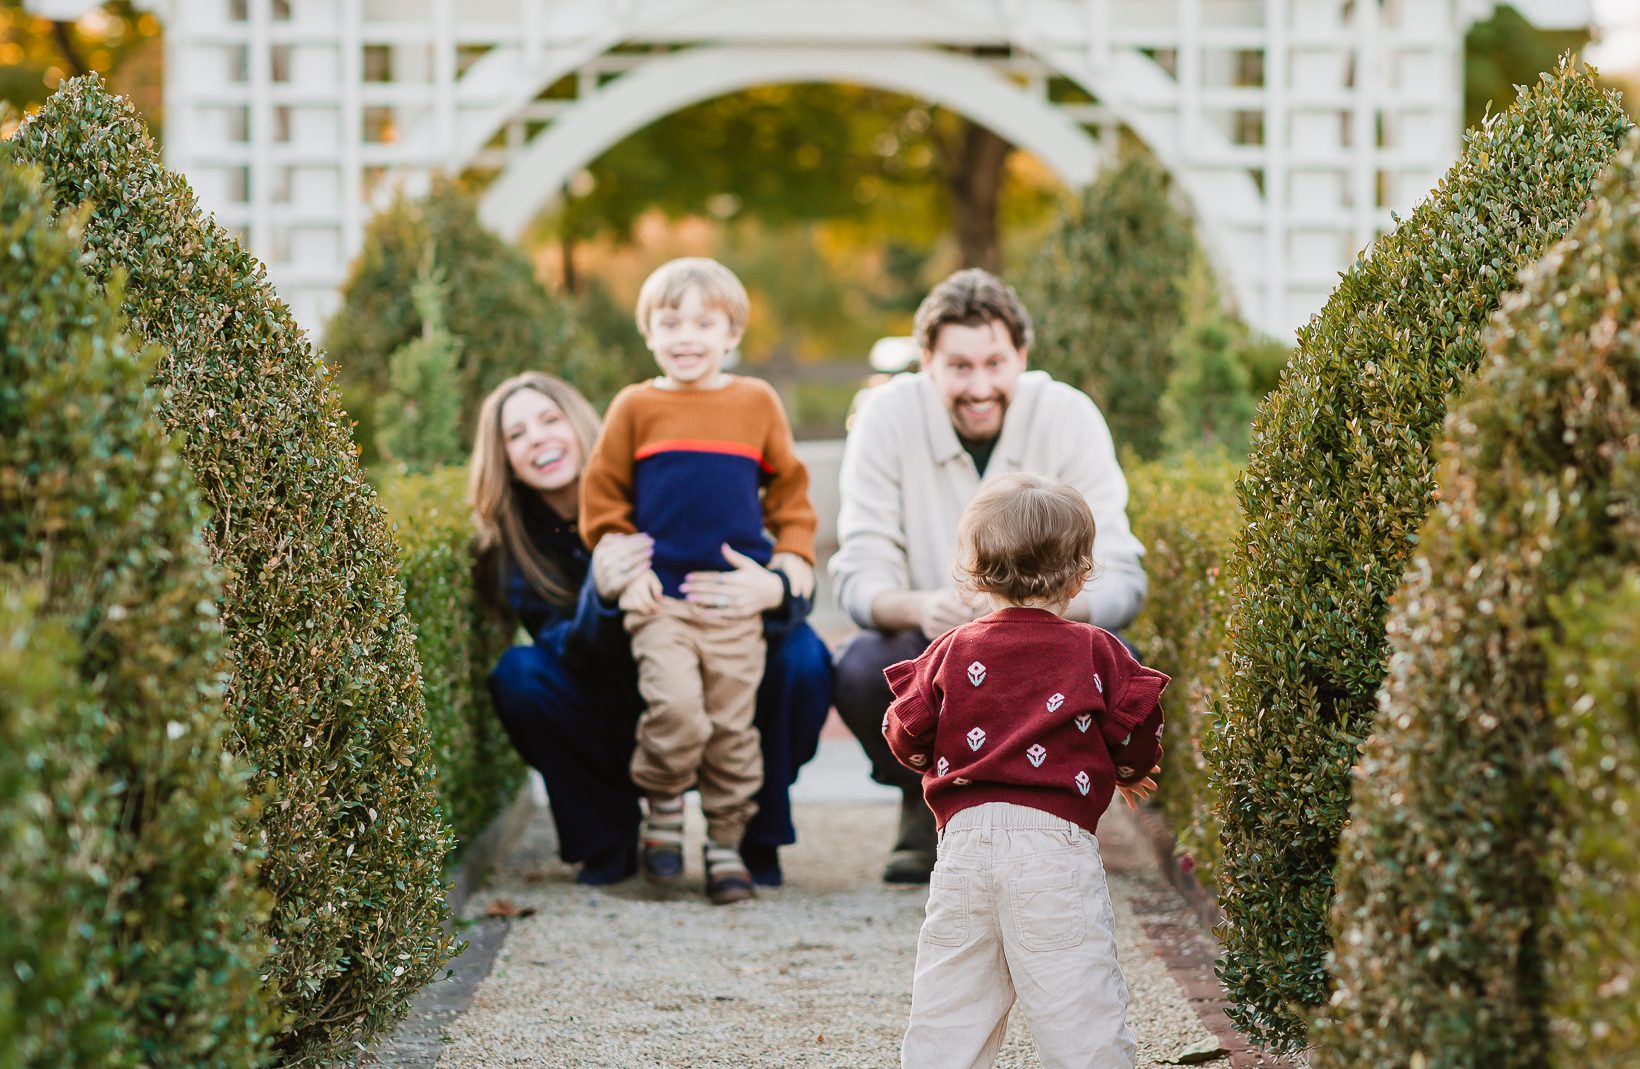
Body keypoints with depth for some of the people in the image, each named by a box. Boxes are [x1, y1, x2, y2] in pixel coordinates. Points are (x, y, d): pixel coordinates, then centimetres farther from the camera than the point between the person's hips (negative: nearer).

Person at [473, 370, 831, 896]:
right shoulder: (516, 547, -9)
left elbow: (794, 580, -19)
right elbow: (570, 652, -21)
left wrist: (773, 592, -45)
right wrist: (600, 596, -43)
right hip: (618, 729, 1)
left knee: (799, 655, -27)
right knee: (518, 674, -23)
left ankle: (756, 835, -8)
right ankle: (607, 839, -6)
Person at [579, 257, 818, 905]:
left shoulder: (757, 403, 8)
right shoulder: (635, 407, 4)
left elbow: (788, 485, 18)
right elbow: (601, 493, 8)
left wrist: (793, 550, 6)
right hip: (661, 595, -2)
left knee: (733, 722, 2)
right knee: (675, 708, -19)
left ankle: (726, 845, 15)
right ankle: (663, 812, 5)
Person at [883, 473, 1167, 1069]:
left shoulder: (952, 653, 7)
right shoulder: (1096, 653, 3)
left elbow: (906, 737, 7)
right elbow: (1136, 746, 3)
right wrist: (1126, 774, 26)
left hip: (965, 841, 2)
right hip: (1056, 840, -2)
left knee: (948, 1001, 9)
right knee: (1077, 1003, -1)